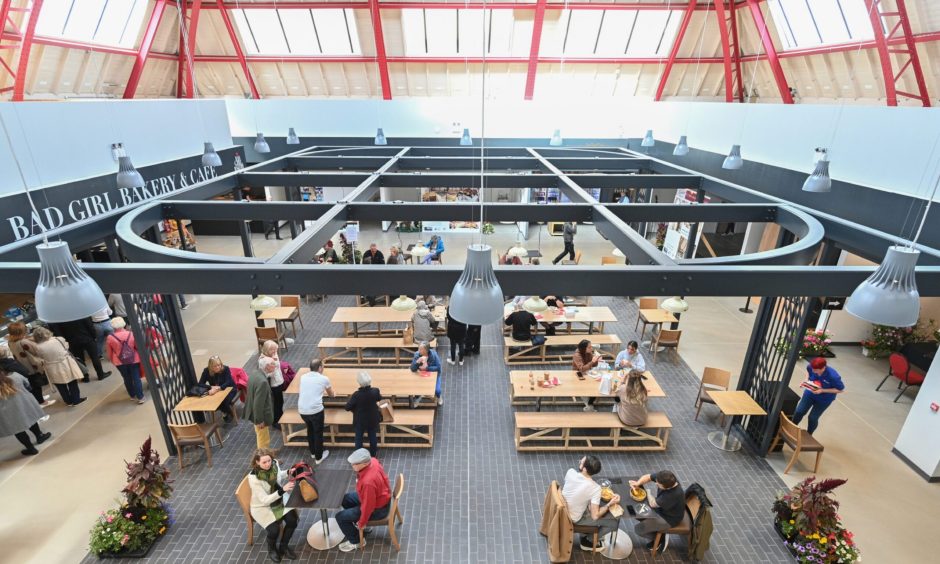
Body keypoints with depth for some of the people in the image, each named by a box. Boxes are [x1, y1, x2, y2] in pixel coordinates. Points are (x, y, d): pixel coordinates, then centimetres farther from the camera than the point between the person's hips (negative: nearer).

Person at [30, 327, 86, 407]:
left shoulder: (38, 347, -15)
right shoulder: (59, 339, -15)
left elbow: (40, 357, 0)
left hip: (54, 370, 1)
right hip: (66, 365, -1)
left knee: (61, 386, 17)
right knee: (72, 383, 14)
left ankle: (68, 401, 28)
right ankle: (76, 399, 20)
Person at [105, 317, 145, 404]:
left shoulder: (110, 337, -11)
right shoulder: (131, 334, -11)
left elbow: (109, 352, 1)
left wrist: (111, 360, 19)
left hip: (120, 362, 1)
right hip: (134, 360, -1)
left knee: (127, 379, 16)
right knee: (136, 378, 6)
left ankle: (133, 395, 29)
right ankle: (140, 397, 7)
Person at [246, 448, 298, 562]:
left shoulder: (274, 464, -15)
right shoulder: (253, 477, -29)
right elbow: (265, 500, -29)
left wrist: (288, 473, -11)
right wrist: (282, 490, -40)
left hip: (278, 501, 4)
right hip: (262, 507, -4)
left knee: (292, 520, -15)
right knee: (274, 529, -21)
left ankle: (283, 546, 12)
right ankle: (272, 549, 15)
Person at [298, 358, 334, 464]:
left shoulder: (303, 377, 11)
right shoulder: (324, 379, 0)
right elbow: (331, 395, 18)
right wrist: (325, 391, 42)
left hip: (302, 410, 5)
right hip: (316, 410, -4)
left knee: (310, 429, 28)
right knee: (318, 433, 16)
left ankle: (313, 452, 44)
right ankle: (318, 457, 29)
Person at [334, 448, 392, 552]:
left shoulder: (368, 482, -40)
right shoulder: (372, 461, -16)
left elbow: (368, 505, -27)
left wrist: (362, 523, -10)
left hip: (378, 508, -8)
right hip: (380, 496, 8)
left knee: (340, 517, 0)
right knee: (345, 499, 19)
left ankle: (356, 542, 19)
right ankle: (357, 523, 35)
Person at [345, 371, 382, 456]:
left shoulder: (356, 394, -28)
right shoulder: (375, 391, -20)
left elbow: (347, 408, -18)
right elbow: (379, 398, 4)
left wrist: (351, 398, -1)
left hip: (360, 421, -2)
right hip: (373, 420, 2)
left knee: (358, 438, 17)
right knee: (373, 437, 19)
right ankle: (373, 455, 34)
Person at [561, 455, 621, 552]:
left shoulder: (570, 472, -17)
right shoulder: (595, 488, -29)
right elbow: (595, 516, -23)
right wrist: (610, 503, -13)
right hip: (574, 520, -5)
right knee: (615, 520, 4)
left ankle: (586, 534, 34)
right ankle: (587, 541, 17)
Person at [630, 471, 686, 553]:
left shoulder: (674, 494, -40)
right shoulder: (666, 478, -22)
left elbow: (652, 504, -26)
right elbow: (648, 477, -5)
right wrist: (637, 483, -22)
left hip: (669, 519, -8)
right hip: (660, 508, 8)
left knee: (638, 529, -11)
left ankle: (660, 537, 14)